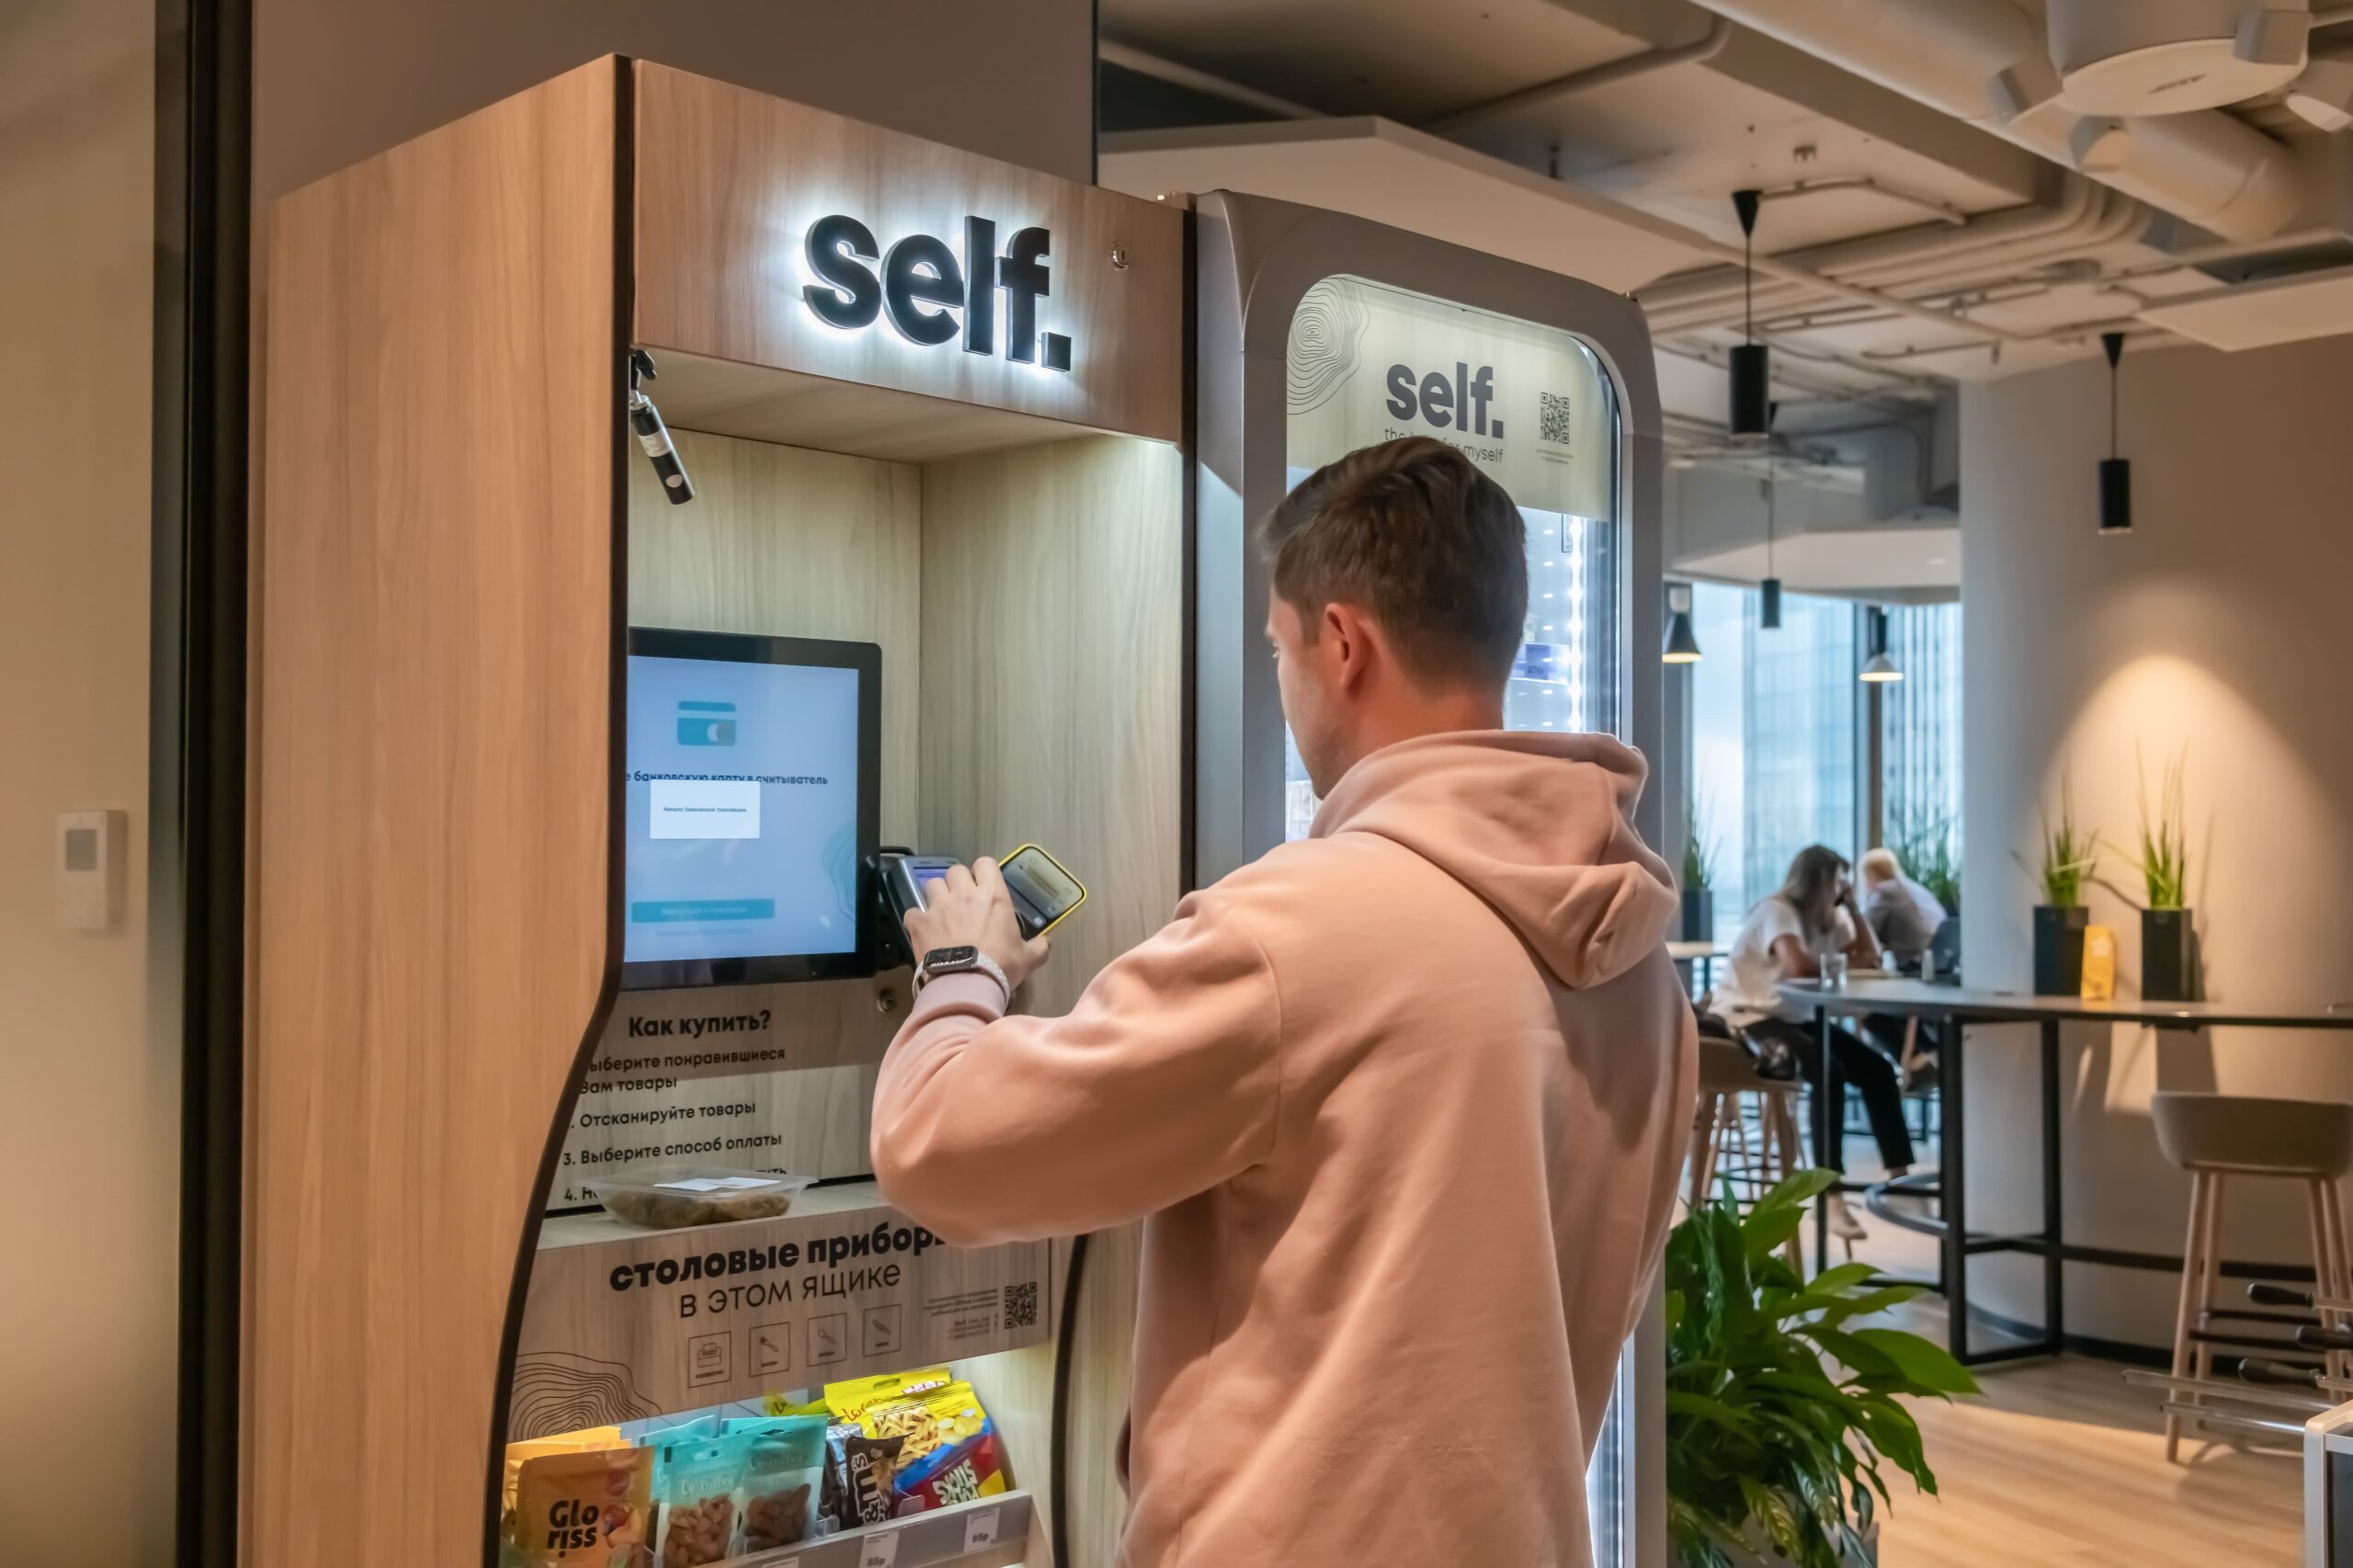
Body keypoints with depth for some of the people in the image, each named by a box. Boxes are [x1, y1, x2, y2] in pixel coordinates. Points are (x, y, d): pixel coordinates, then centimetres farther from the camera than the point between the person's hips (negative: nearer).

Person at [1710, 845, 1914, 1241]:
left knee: (1877, 1069, -5)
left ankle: (1899, 1175, 1)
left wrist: (1852, 907, -1)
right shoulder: (1777, 910, -17)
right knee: (1829, 1073, -30)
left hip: (1796, 1016, 9)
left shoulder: (1829, 917, 9)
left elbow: (1871, 959, 6)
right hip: (1749, 1017, -9)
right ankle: (1831, 1197, -30)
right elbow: (1798, 967, -34)